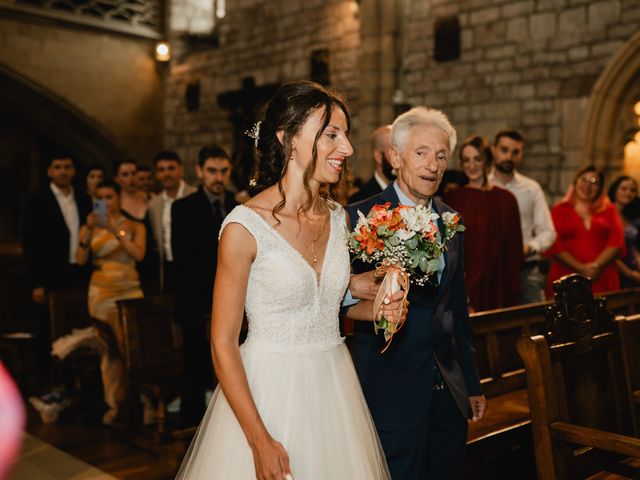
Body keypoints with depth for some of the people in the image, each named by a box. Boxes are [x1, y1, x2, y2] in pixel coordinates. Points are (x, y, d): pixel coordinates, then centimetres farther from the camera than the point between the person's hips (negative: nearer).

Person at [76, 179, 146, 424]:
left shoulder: (134, 226, 4)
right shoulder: (90, 227, 8)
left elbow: (139, 254, -12)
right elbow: (80, 259, -4)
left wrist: (117, 231, -19)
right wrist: (88, 232, -15)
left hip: (130, 290, -1)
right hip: (101, 291, 1)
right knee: (107, 348, 1)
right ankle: (113, 403, 9)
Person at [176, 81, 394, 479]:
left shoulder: (339, 217, 1)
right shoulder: (245, 226, -17)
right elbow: (223, 343, -14)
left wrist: (376, 309, -4)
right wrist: (259, 441, -16)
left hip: (333, 387, 6)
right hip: (268, 391, -5)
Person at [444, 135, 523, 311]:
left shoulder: (505, 199, 4)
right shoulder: (451, 198, 5)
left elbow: (514, 250, 4)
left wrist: (513, 298, 0)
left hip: (495, 291, 0)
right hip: (460, 289, 0)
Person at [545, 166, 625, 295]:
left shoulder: (608, 210, 14)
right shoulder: (559, 210, 7)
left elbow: (617, 241, 4)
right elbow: (554, 245, -3)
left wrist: (596, 265, -11)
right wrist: (581, 268, -11)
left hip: (603, 279, 2)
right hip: (566, 279, -2)